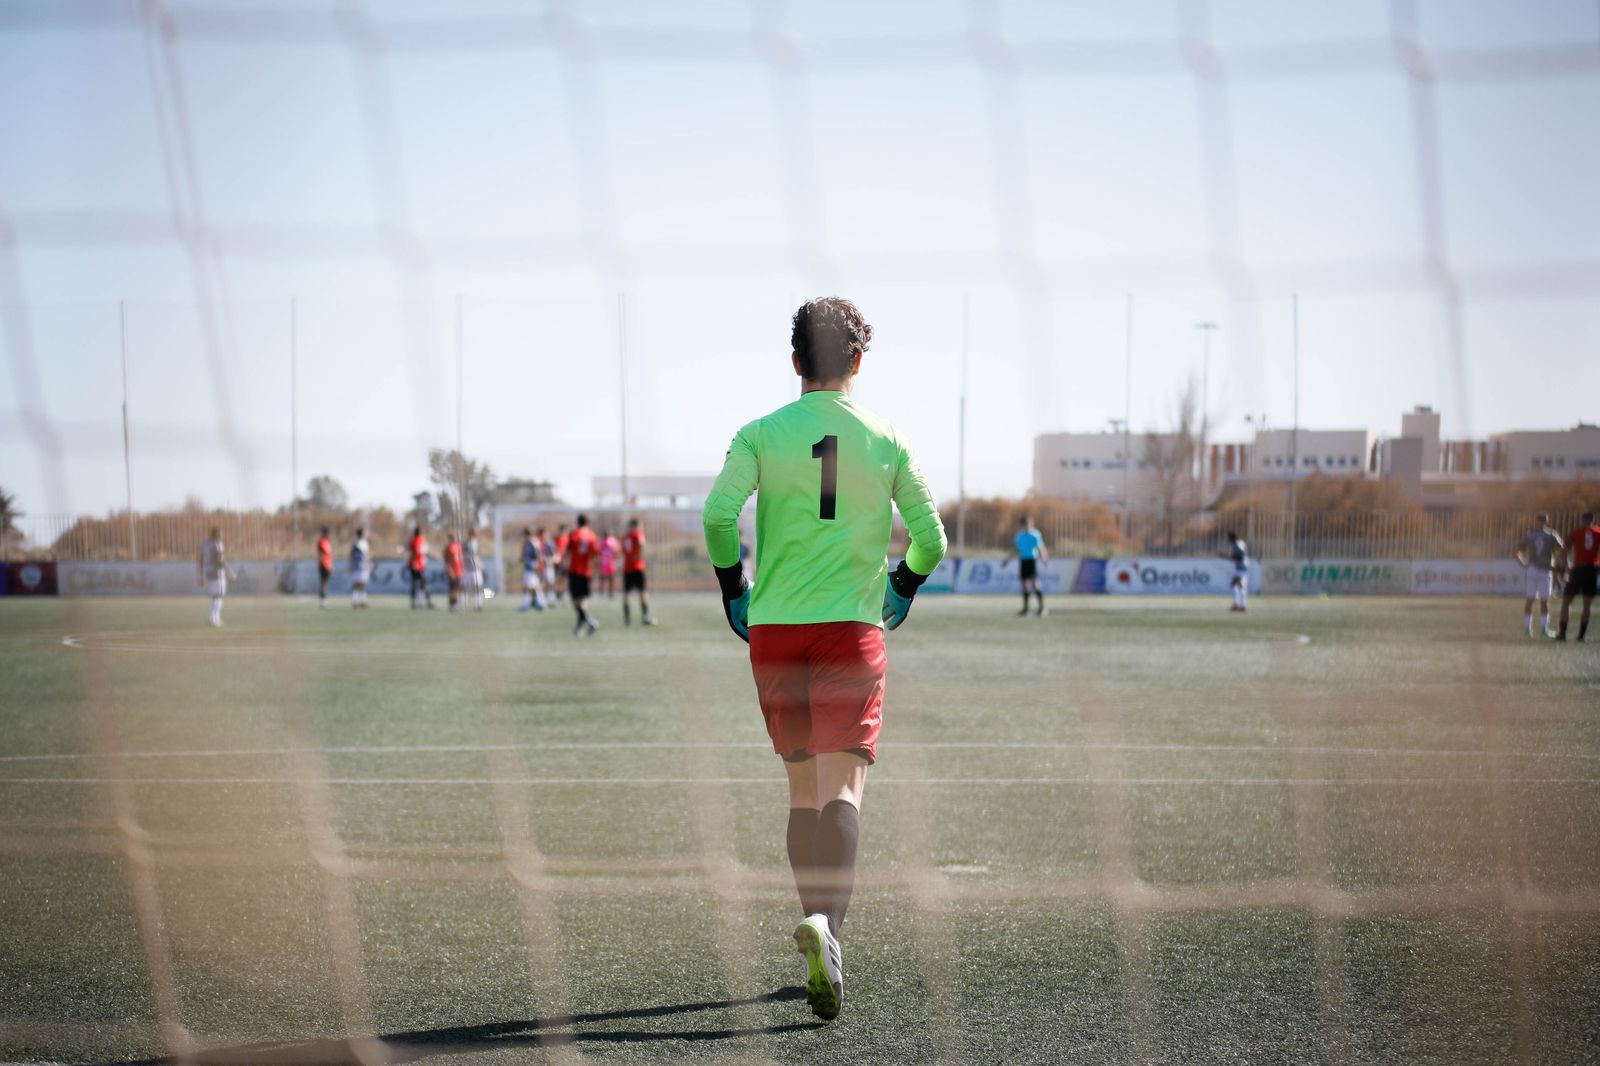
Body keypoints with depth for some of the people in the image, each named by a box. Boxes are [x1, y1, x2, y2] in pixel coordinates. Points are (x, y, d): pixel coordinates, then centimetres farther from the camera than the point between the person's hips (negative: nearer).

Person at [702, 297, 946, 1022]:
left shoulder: (760, 435, 2)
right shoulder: (886, 440, 3)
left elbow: (717, 513, -12)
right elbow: (930, 538, 3)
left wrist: (733, 592, 4)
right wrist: (902, 589, 23)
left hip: (773, 633, 1)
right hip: (853, 632, -1)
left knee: (803, 788, 15)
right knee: (843, 788, -8)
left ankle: (820, 932, 18)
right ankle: (827, 927, -31)